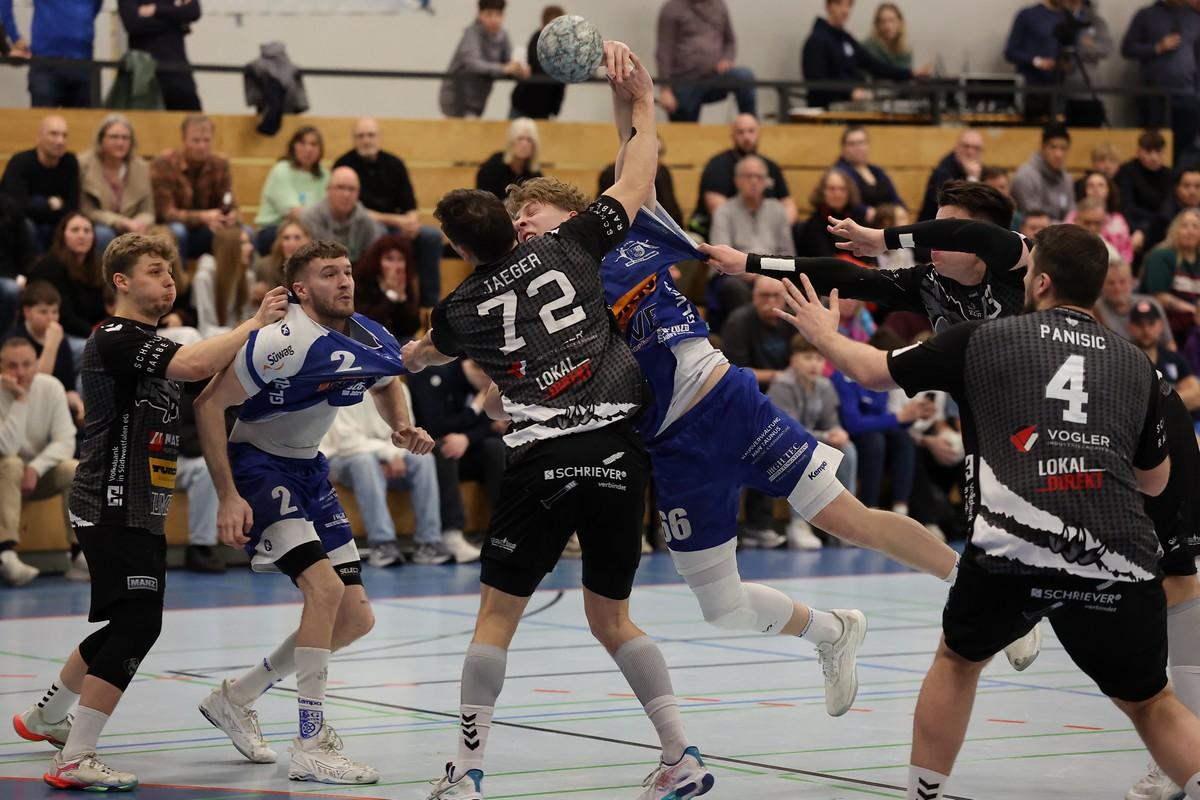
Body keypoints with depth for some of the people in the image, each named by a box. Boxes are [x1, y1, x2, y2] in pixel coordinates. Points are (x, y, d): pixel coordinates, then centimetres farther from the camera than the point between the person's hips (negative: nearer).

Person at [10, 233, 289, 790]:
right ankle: (74, 761, -10)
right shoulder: (115, 339, -14)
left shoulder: (149, 344, 18)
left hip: (138, 514, 10)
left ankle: (46, 716, 35)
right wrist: (255, 323, -20)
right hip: (114, 510, -10)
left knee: (129, 626, 18)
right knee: (137, 625, -13)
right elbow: (195, 365, -28)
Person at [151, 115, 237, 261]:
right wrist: (202, 217, -36)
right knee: (176, 231, -36)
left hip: (206, 234, 4)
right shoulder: (163, 164, -14)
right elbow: (165, 212, -20)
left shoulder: (221, 164, -1)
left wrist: (233, 216, -30)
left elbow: (229, 206, -3)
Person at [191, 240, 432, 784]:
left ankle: (235, 698, 23)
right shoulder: (284, 341, -25)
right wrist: (229, 497, -25)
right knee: (325, 586, -25)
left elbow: (386, 384, 19)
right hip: (258, 466, -8)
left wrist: (403, 428, -3)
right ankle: (311, 746, -19)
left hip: (309, 471, 8)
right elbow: (208, 405, -21)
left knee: (356, 618, 6)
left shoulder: (375, 344, -5)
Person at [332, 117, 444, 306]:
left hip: (394, 226, 5)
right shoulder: (345, 165, -7)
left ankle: (429, 301, -10)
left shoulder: (394, 164, 8)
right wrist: (395, 220, -18)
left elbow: (410, 205, 6)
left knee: (433, 235, -15)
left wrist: (413, 221, -20)